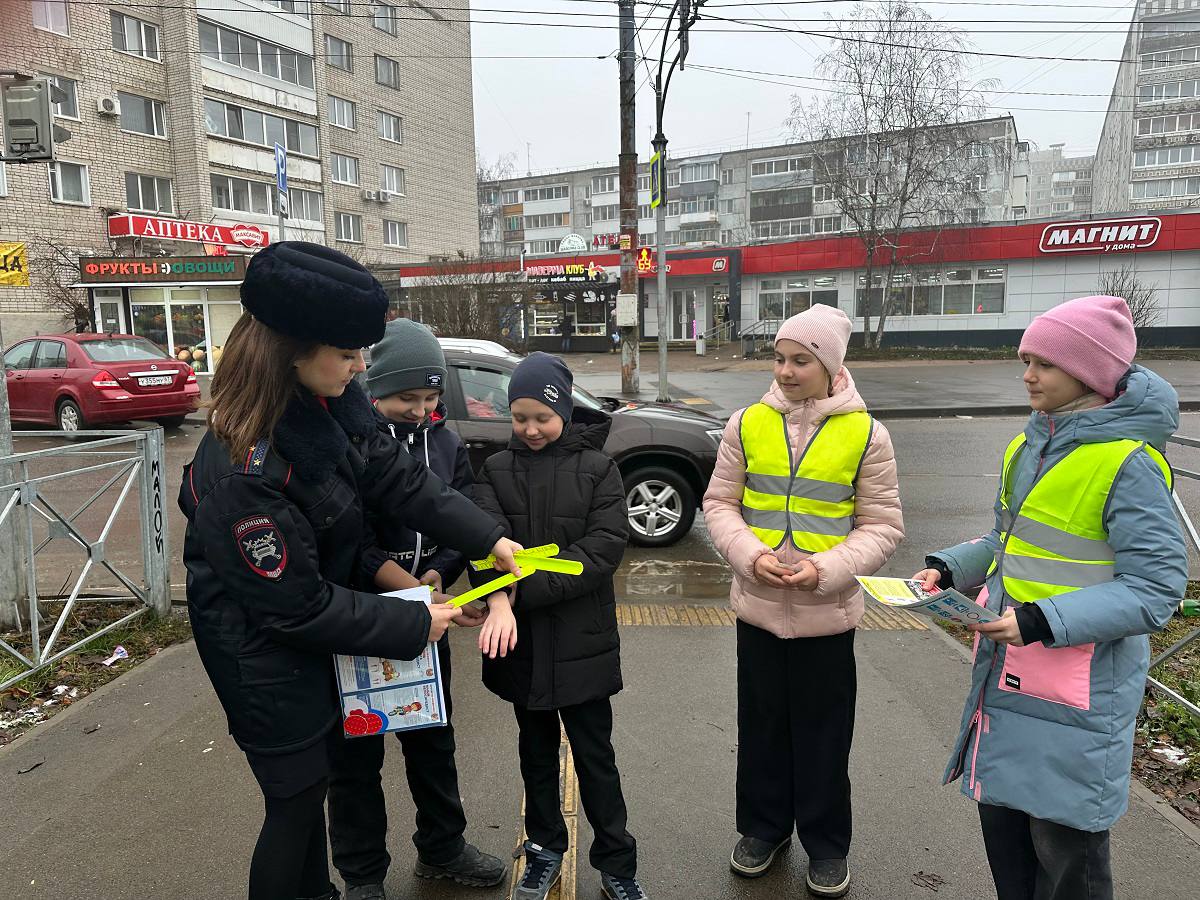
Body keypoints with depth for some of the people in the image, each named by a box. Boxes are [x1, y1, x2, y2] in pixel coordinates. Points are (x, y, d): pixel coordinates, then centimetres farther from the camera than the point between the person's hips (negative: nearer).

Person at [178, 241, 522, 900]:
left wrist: (490, 538, -12)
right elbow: (300, 605, -27)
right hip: (267, 658, -8)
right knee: (295, 802, 11)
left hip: (315, 635, 8)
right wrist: (414, 624, -19)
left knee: (311, 784, 25)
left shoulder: (328, 404, -12)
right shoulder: (244, 472, -34)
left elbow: (396, 477, -5)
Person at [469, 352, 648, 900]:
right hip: (521, 639, 3)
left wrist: (525, 589, -21)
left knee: (595, 754, 9)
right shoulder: (496, 470, 1)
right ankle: (545, 852, 37)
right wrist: (498, 601, -32)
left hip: (582, 638, -2)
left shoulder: (596, 468, -6)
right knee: (537, 748, 18)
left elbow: (606, 546, -15)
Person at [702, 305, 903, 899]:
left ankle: (826, 844, 34)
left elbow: (882, 526, -3)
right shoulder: (747, 425, -1)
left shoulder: (865, 434, -6)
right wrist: (750, 554, -13)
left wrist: (826, 569, -17)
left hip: (828, 612, -2)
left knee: (823, 734, 12)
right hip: (756, 605, 2)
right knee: (761, 724, 17)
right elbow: (719, 503, 4)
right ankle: (763, 827, 39)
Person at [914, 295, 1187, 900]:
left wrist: (1042, 621, -26)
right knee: (1000, 811, 21)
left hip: (1076, 694, -7)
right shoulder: (1029, 444, 6)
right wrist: (951, 568, 1)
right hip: (1004, 675, 7)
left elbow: (1156, 589, -19)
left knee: (1065, 842, 10)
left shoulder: (1128, 463, -17)